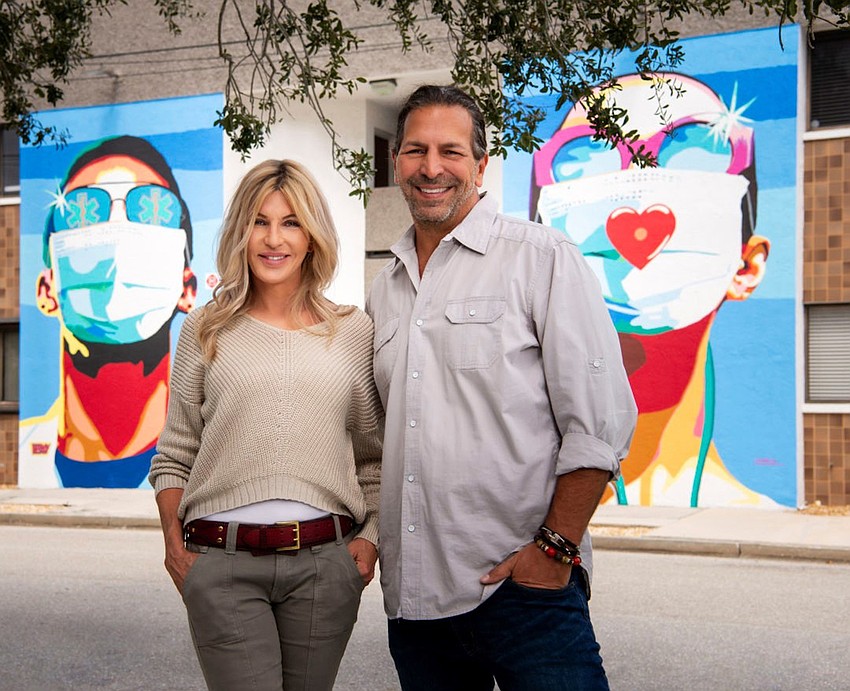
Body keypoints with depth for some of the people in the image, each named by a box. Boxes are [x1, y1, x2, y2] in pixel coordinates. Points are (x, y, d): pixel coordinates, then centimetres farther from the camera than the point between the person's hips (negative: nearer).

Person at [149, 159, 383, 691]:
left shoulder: (355, 333, 9)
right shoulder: (207, 331, 8)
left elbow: (374, 458, 13)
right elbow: (174, 455, 9)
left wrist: (371, 537, 1)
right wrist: (174, 544, -1)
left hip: (324, 561, 1)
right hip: (222, 563, -1)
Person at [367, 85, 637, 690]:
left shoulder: (543, 258, -3)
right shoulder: (385, 288, 15)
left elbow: (601, 423, -10)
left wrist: (555, 547, -14)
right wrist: (375, 539, 12)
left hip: (522, 581, -5)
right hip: (412, 591, 6)